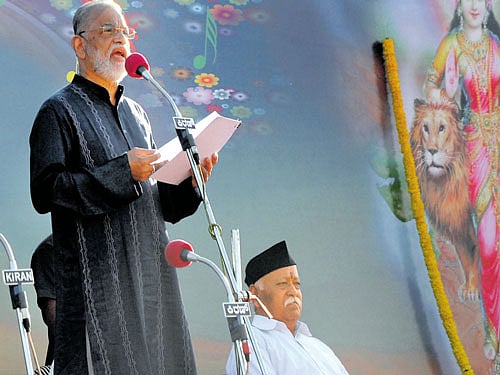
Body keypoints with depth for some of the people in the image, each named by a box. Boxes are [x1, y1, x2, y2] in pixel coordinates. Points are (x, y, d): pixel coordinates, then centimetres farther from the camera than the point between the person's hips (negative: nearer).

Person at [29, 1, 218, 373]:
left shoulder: (135, 113, 22)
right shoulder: (60, 111, 0)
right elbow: (45, 191, -14)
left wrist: (191, 182, 1)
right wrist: (123, 172, -17)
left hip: (151, 279, 7)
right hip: (98, 282, -7)